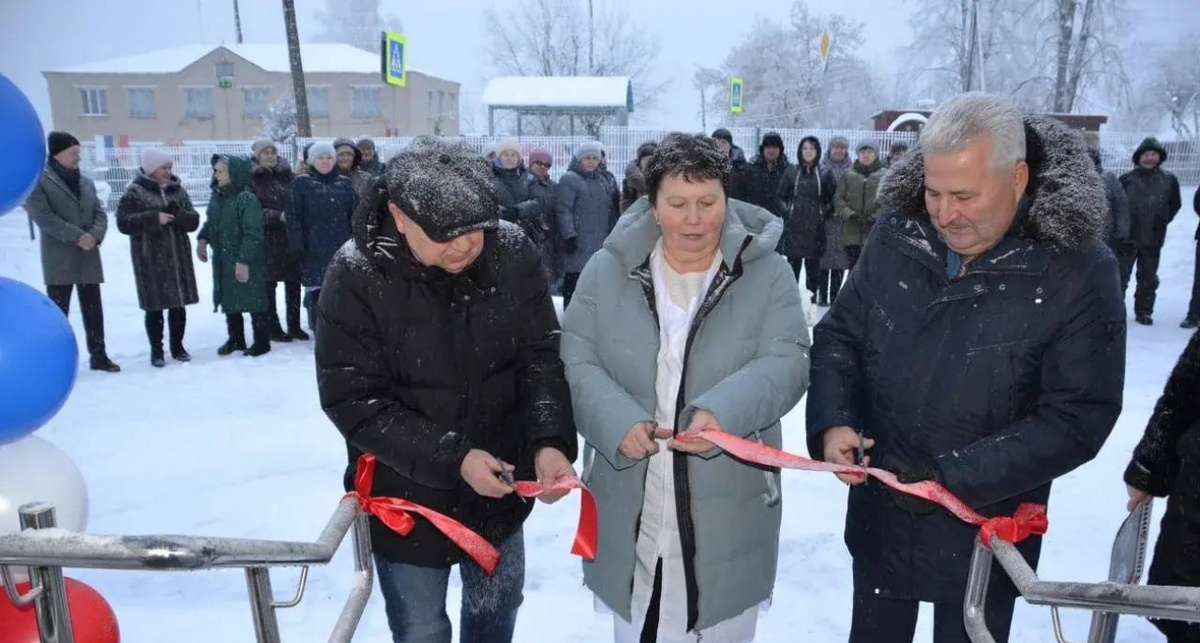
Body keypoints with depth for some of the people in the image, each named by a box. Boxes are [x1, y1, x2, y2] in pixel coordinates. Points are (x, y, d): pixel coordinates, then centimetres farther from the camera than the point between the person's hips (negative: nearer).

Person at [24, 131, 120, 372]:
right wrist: (77, 237, -17)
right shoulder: (39, 181, -2)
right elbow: (43, 217, -12)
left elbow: (100, 213, 9)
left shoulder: (86, 182, 15)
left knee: (93, 308, 7)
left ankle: (98, 354, 15)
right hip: (59, 258, -5)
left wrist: (95, 235, -12)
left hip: (89, 257, 5)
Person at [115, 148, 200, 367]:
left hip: (178, 256, 4)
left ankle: (177, 346, 23)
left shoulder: (178, 190, 10)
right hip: (150, 259, -4)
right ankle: (156, 350, 13)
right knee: (154, 306, 1)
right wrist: (153, 218, -21)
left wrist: (177, 215, -15)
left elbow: (194, 220, 5)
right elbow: (123, 222, -11)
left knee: (178, 304, 9)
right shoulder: (135, 192, -4)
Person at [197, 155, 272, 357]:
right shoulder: (217, 196, 7)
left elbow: (252, 234, -21)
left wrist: (244, 260, -23)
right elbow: (210, 223, 20)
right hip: (223, 261, 8)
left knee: (254, 301, 2)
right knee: (228, 299, 17)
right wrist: (203, 239, 2)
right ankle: (236, 339, 31)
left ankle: (262, 342, 14)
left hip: (246, 263, -8)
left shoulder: (247, 199, -18)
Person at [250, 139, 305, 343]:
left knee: (293, 283, 7)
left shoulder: (287, 175, 11)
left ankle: (294, 326, 19)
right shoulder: (252, 179, -2)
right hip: (267, 240, -4)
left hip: (291, 237, 4)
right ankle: (273, 328, 14)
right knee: (269, 285, 3)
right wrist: (278, 216, -17)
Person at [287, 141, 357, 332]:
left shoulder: (345, 183, 11)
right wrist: (296, 245, -9)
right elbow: (294, 216, -2)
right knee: (316, 290, -2)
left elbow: (355, 214, 11)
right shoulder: (301, 183, 2)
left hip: (341, 246, 3)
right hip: (314, 248, -2)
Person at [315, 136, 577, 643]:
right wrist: (452, 458, -25)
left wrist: (550, 441, -24)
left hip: (501, 487, 3)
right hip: (407, 498, -2)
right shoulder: (358, 276, -21)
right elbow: (353, 401, -18)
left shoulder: (513, 254, -13)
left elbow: (542, 357, -8)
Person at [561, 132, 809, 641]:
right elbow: (577, 360, -3)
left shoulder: (766, 273, -5)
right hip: (630, 511, 1)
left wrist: (723, 413, -30)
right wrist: (617, 421, -21)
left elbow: (787, 361, -12)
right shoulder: (609, 271, -2)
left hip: (728, 514, 0)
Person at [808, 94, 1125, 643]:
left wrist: (951, 475, -24)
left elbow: (1079, 416, -17)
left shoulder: (1078, 271, -17)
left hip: (985, 529, -3)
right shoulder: (898, 235, -8)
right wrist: (832, 422, -16)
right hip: (880, 513, 3)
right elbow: (839, 334, 1)